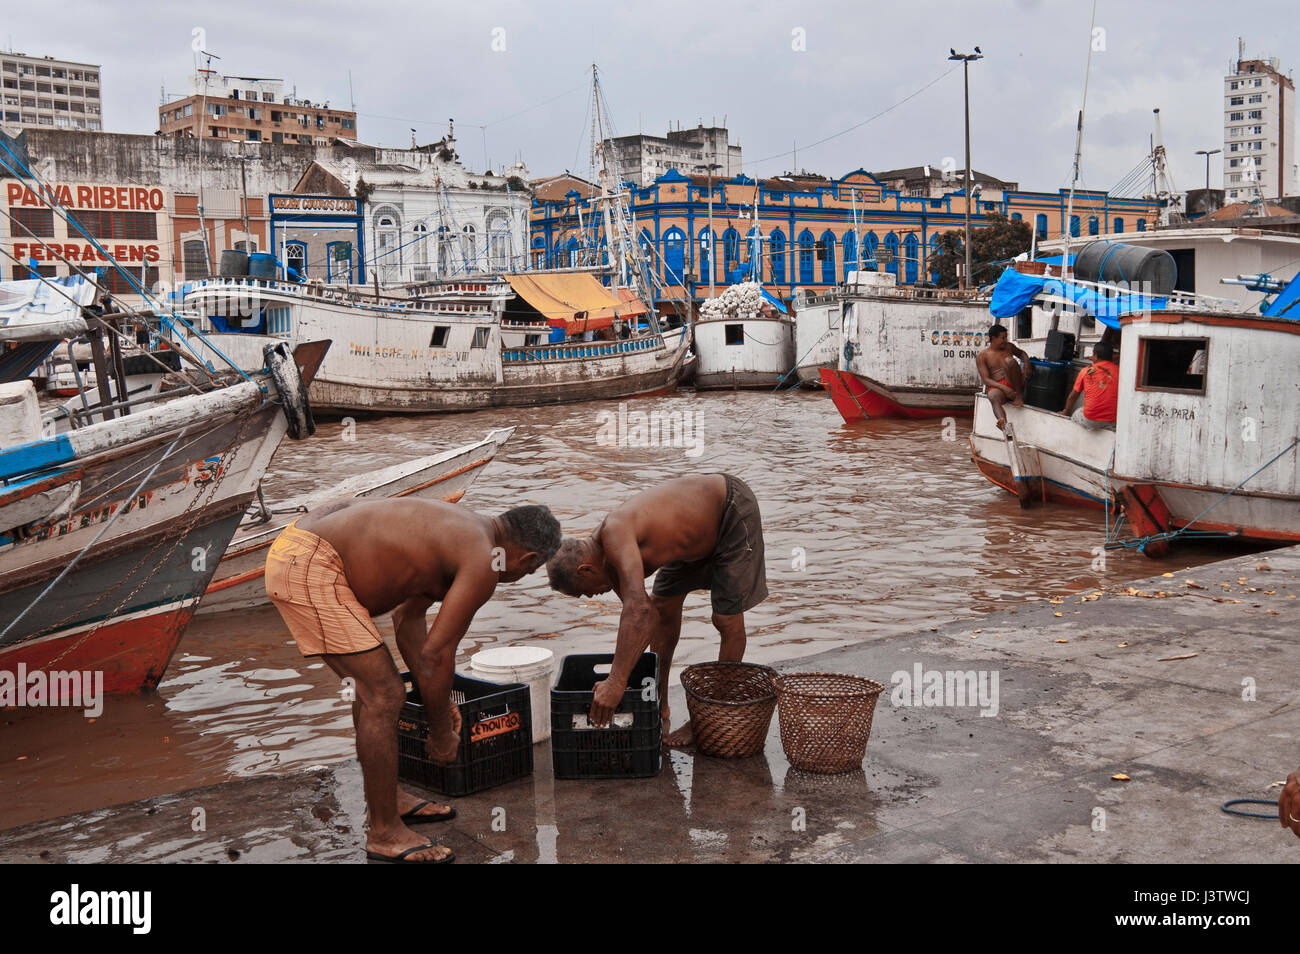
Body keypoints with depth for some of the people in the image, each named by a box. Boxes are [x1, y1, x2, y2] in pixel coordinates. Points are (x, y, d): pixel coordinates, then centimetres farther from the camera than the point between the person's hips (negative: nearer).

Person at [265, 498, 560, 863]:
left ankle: (391, 799, 36)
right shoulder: (482, 563, -9)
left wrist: (437, 700, 28)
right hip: (308, 569, -11)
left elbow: (408, 618, 26)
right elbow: (435, 655, -8)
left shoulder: (458, 532, 20)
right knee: (384, 698, -5)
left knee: (371, 688, 21)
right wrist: (441, 734, 6)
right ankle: (385, 833, 7)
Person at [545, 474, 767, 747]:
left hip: (734, 508, -9)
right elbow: (645, 616, 1)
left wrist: (617, 682, -47)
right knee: (664, 606, 14)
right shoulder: (608, 560, -6)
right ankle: (659, 705, 26)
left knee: (727, 620, -6)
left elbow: (637, 608, -46)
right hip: (699, 524, 9)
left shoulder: (615, 533, -33)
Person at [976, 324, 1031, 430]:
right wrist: (1004, 388, -22)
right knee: (993, 397, -40)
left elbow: (1022, 353, 37)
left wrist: (1026, 365, 12)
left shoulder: (1008, 347, 17)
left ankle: (1019, 396, -19)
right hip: (997, 387, -2)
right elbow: (986, 380, -6)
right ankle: (1002, 421, -71)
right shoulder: (981, 356, 4)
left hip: (1016, 385, 3)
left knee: (1009, 360, -24)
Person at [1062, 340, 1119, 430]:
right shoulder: (1119, 371, 5)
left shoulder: (1086, 371, 6)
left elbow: (1073, 396, 16)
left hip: (1090, 421, 0)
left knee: (1074, 415, 28)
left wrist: (1066, 412, 33)